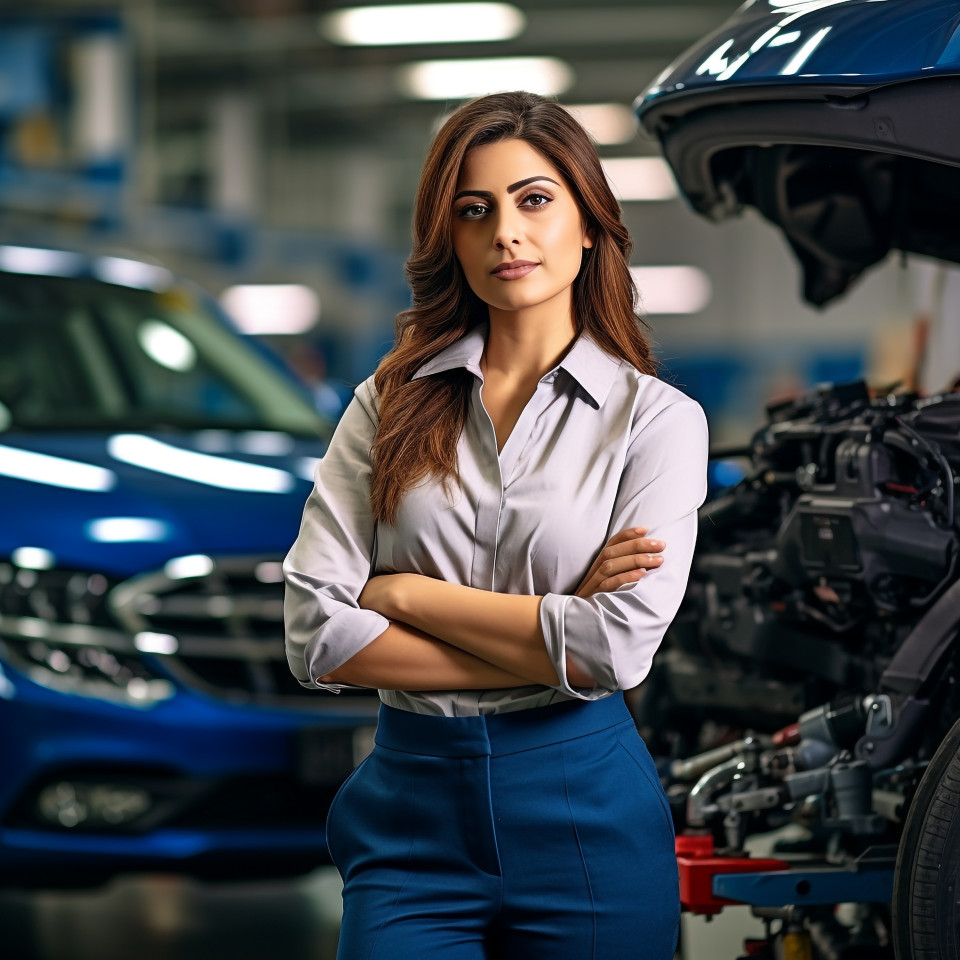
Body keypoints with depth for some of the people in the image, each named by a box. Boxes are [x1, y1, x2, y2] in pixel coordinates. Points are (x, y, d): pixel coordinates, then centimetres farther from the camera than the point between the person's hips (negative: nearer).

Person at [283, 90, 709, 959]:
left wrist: (406, 592, -8)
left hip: (588, 816, -1)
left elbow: (619, 645, -15)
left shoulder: (656, 417, -1)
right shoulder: (391, 405, 5)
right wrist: (549, 640, -11)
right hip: (411, 817, 1)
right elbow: (316, 636, -5)